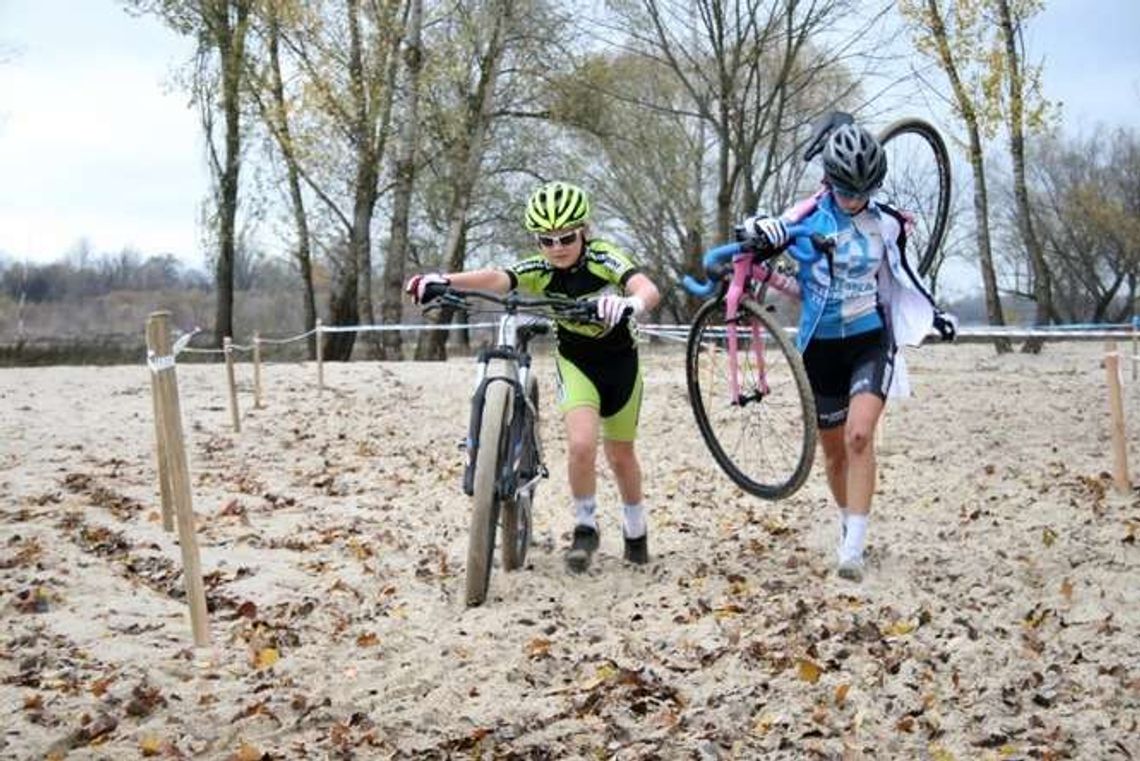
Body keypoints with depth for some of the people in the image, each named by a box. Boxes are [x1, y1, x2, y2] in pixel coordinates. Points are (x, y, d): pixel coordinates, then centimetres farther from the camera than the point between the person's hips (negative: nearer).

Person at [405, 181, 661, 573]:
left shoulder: (603, 258, -25)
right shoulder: (540, 270, -19)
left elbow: (649, 289, -42)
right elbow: (495, 278, -38)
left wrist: (632, 303, -67)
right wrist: (444, 280, -57)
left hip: (619, 361, -1)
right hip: (576, 362, 1)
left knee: (621, 455, 11)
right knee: (581, 444, -21)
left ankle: (635, 529, 37)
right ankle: (585, 528, 2)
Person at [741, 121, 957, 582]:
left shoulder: (886, 223, 2)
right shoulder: (805, 219, -7)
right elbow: (751, 240, -10)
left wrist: (934, 312, 13)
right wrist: (761, 229, -32)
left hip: (870, 341, 0)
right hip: (821, 347, 0)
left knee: (859, 436, -22)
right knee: (834, 452, 10)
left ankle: (853, 548, -22)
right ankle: (849, 525, 36)